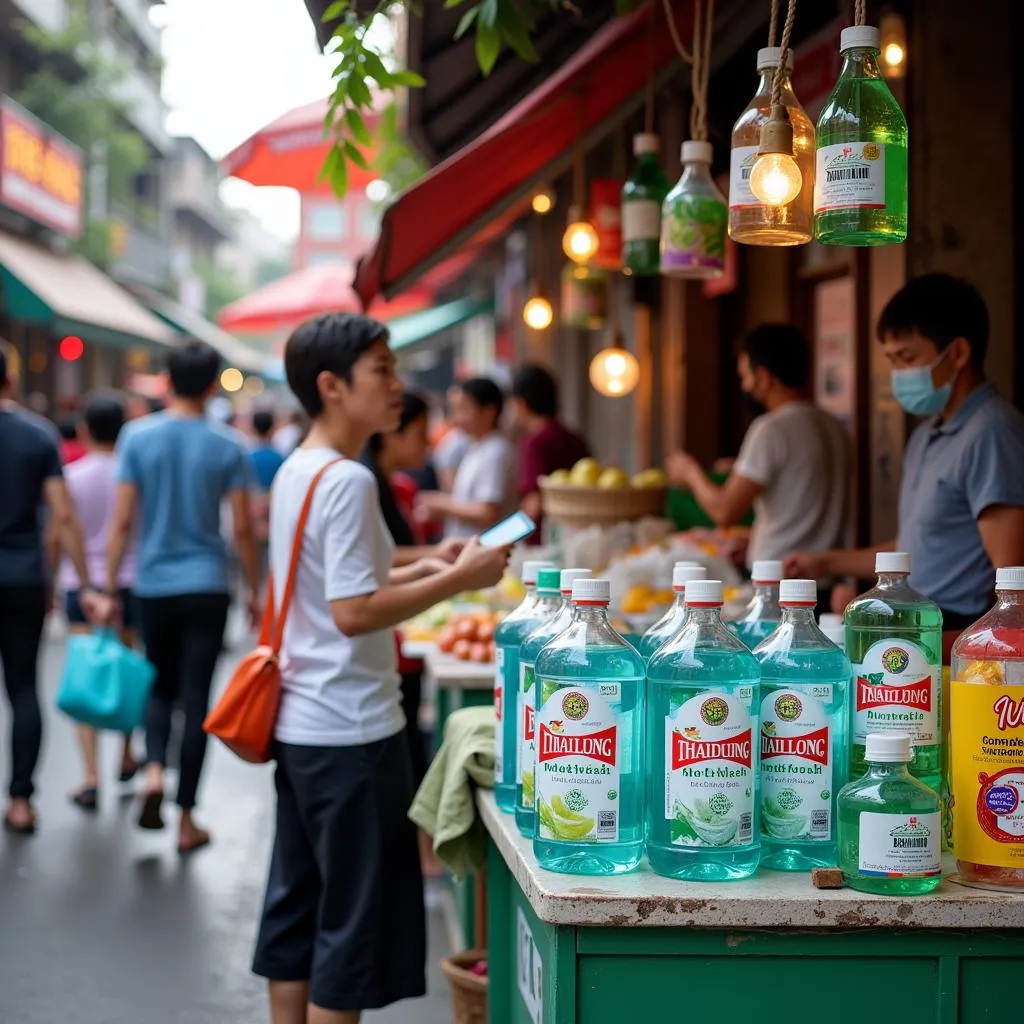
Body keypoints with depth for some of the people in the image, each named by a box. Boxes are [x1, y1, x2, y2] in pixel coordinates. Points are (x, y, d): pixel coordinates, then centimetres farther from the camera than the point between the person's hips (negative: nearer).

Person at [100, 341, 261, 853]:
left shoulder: (137, 437, -3)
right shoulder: (226, 446, -3)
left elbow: (123, 521, -4)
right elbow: (243, 529, -3)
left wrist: (108, 588, 3)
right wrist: (255, 590, 9)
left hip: (153, 585, 1)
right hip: (207, 586, -1)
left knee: (161, 685, 19)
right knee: (196, 698, 4)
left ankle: (154, 768, -7)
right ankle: (186, 819, 6)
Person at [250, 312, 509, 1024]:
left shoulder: (295, 472, 10)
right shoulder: (348, 481, -18)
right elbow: (352, 613, -23)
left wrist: (412, 574, 12)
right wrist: (458, 580, -17)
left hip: (300, 725, 9)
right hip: (351, 731, -9)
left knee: (299, 908, 16)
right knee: (356, 920, 1)